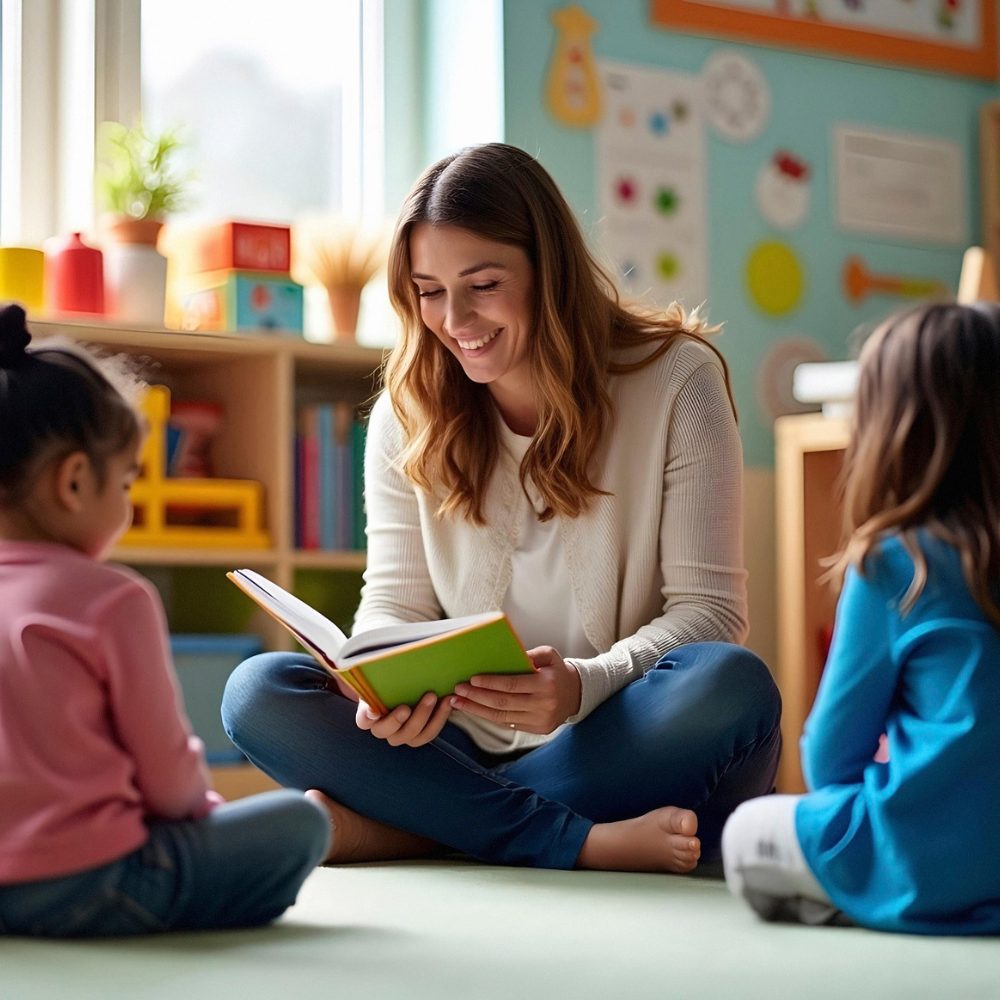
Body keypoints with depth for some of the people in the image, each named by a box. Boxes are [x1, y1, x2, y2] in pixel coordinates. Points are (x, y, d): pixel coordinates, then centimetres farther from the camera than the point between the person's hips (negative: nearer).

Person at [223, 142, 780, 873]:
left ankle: (404, 828, -28)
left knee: (731, 687, -34)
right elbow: (394, 602, 5)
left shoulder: (676, 379, -4)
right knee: (258, 692, -19)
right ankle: (585, 843, -29)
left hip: (627, 754, -2)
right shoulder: (408, 413, 5)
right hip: (468, 750, 3)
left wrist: (585, 684, -28)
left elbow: (710, 610, -8)